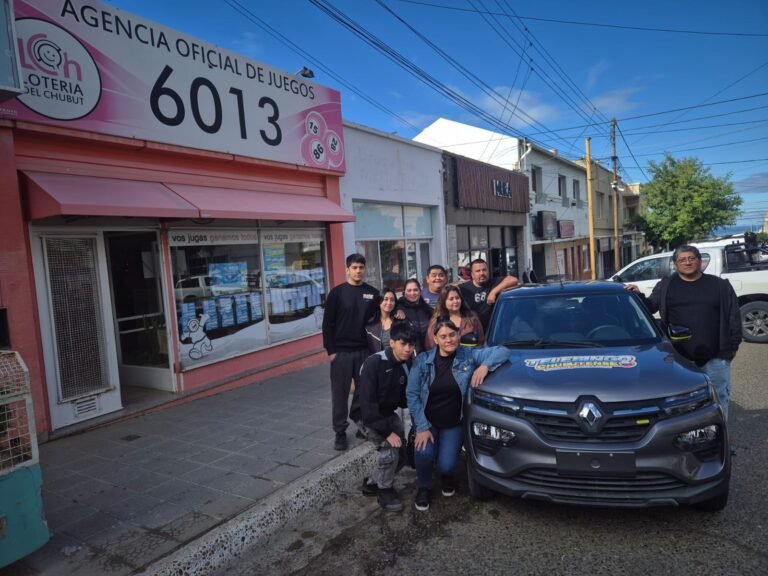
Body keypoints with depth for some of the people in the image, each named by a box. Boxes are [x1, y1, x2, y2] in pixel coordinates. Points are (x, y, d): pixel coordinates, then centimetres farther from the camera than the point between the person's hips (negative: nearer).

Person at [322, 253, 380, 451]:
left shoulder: (373, 293, 5)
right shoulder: (337, 293, -2)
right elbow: (328, 323, -2)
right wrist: (330, 350, -7)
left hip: (365, 350, 2)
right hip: (341, 351, -2)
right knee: (340, 393, 3)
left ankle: (362, 424, 24)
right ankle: (340, 432, 13)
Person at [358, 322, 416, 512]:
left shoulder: (407, 364, -10)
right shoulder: (374, 363, -29)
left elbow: (403, 399, -1)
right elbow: (367, 403, -30)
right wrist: (387, 431, -29)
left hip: (388, 414, 7)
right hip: (368, 415, -7)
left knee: (401, 452, 10)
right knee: (389, 450, -20)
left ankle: (372, 482, 30)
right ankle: (385, 491, 5)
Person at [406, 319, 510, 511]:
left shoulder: (468, 355, -8)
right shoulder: (423, 360, -8)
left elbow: (502, 351, -8)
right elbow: (412, 394, -9)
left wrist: (485, 365, -27)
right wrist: (422, 426, -16)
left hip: (454, 423, 0)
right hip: (428, 421, 0)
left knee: (446, 465, -15)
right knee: (424, 454, -25)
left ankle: (447, 476, 27)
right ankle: (424, 487, 10)